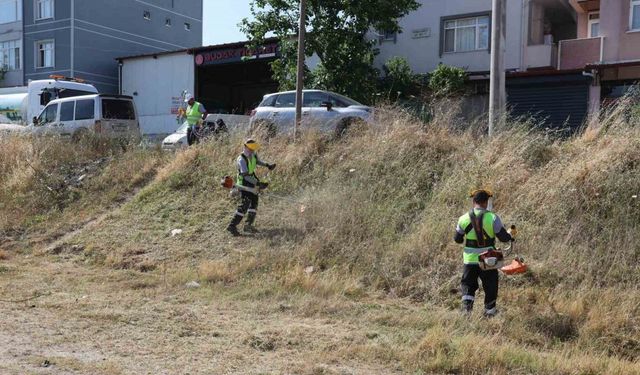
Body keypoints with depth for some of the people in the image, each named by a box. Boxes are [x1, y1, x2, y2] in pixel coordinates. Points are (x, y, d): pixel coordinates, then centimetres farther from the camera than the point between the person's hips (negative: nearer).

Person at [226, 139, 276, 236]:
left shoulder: (253, 155, -1)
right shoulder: (242, 160, -26)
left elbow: (258, 161, 25)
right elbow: (246, 175, -33)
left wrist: (267, 165, 12)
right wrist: (258, 183, -38)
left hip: (252, 185, 9)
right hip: (244, 185, -9)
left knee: (254, 203, 15)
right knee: (244, 206, -14)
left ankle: (248, 225, 24)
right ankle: (232, 226, -10)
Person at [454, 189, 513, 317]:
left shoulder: (463, 219, -5)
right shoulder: (493, 218, -12)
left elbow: (457, 239, 5)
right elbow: (503, 237, -8)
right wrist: (510, 237, 14)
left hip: (470, 259, 1)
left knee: (468, 285, 13)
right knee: (490, 286, 15)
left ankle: (466, 307, -3)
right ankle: (489, 311, 24)